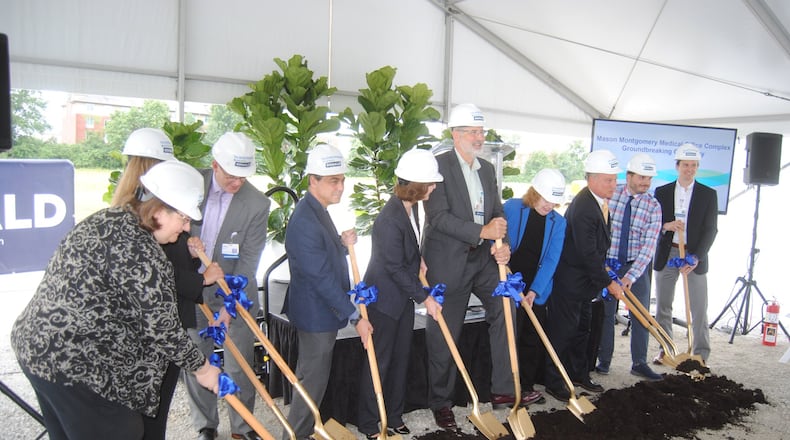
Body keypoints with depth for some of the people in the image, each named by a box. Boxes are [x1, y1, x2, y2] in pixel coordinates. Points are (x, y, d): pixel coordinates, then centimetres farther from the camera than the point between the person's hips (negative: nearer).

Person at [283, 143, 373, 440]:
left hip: (321, 312, 10)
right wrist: (355, 317, -20)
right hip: (317, 315, -10)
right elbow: (322, 278, -26)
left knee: (312, 377, 23)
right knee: (313, 380, 5)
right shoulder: (305, 221, -26)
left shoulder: (317, 211, 6)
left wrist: (344, 244, -5)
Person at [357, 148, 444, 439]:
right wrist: (424, 298, -16)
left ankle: (394, 416, 33)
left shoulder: (410, 206, 0)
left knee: (401, 358, 16)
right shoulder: (389, 219, -29)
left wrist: (419, 259, 4)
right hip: (383, 298, -8)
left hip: (404, 296, 8)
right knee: (379, 361, 6)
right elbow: (396, 269, -23)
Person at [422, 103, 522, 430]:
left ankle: (502, 390, 6)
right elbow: (438, 215, -19)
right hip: (448, 261, -6)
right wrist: (481, 231, -24)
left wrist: (502, 246, -9)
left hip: (483, 258, 6)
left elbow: (498, 213, 10)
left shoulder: (487, 169, 11)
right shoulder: (438, 165, -10)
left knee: (505, 307, -9)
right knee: (443, 336, 5)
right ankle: (440, 403, 22)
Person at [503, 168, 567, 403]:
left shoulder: (558, 222, 2)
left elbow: (551, 260, -5)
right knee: (511, 337, -1)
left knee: (533, 339, 10)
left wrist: (534, 290, -16)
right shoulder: (512, 208, -7)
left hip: (537, 290, 4)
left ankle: (527, 385, 26)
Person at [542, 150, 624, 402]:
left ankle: (579, 375, 35)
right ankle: (553, 383, 14)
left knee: (582, 329, 20)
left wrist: (603, 275, 14)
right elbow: (588, 253, -26)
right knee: (563, 331, 1)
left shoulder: (597, 201, 5)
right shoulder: (583, 208, -26)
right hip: (568, 282, -10)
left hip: (584, 280, 10)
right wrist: (608, 282, -17)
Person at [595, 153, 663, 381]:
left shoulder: (653, 206, -8)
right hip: (607, 262, 0)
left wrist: (631, 275, -24)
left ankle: (639, 363, 18)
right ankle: (604, 360, 19)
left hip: (637, 266, 1)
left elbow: (649, 245, -15)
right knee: (606, 313, 7)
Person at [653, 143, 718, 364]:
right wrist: (666, 226, -18)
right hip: (666, 254, 2)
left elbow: (710, 229, -4)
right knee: (663, 305, 7)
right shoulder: (662, 192, 6)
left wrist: (696, 257, -16)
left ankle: (701, 355, 9)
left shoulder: (708, 194, 3)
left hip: (695, 256, -1)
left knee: (699, 308, -1)